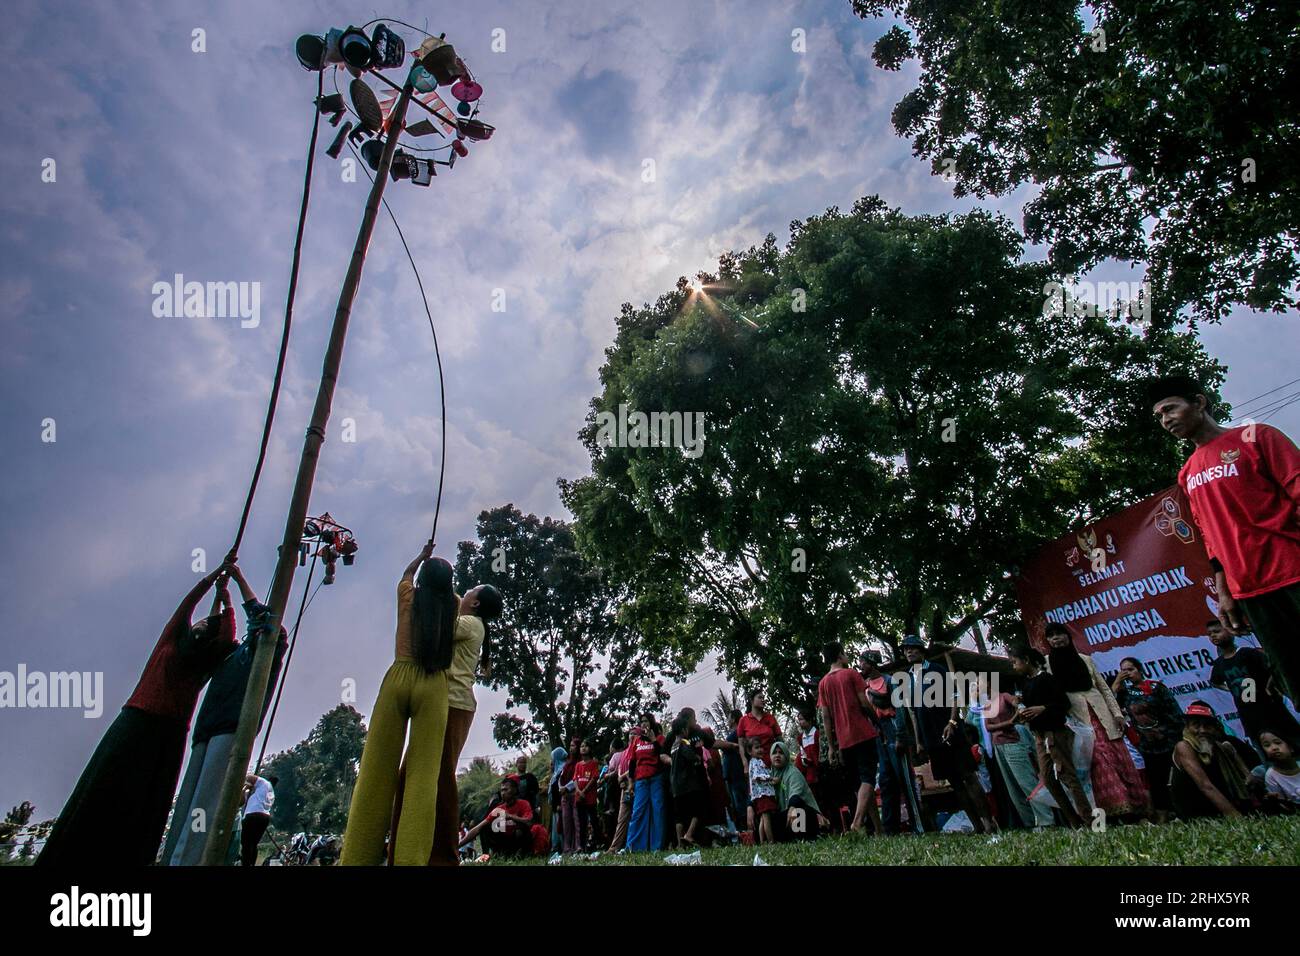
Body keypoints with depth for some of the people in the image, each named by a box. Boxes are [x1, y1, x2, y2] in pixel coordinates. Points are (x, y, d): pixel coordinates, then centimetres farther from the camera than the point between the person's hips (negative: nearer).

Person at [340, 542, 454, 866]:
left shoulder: (409, 595, 10)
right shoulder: (454, 605, 9)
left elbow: (407, 574, 36)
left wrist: (422, 556, 53)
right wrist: (442, 571, 52)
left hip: (399, 678, 1)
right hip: (434, 686, -1)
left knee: (378, 771, 2)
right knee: (424, 775, -3)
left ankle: (358, 855, 1)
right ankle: (411, 858, -9)